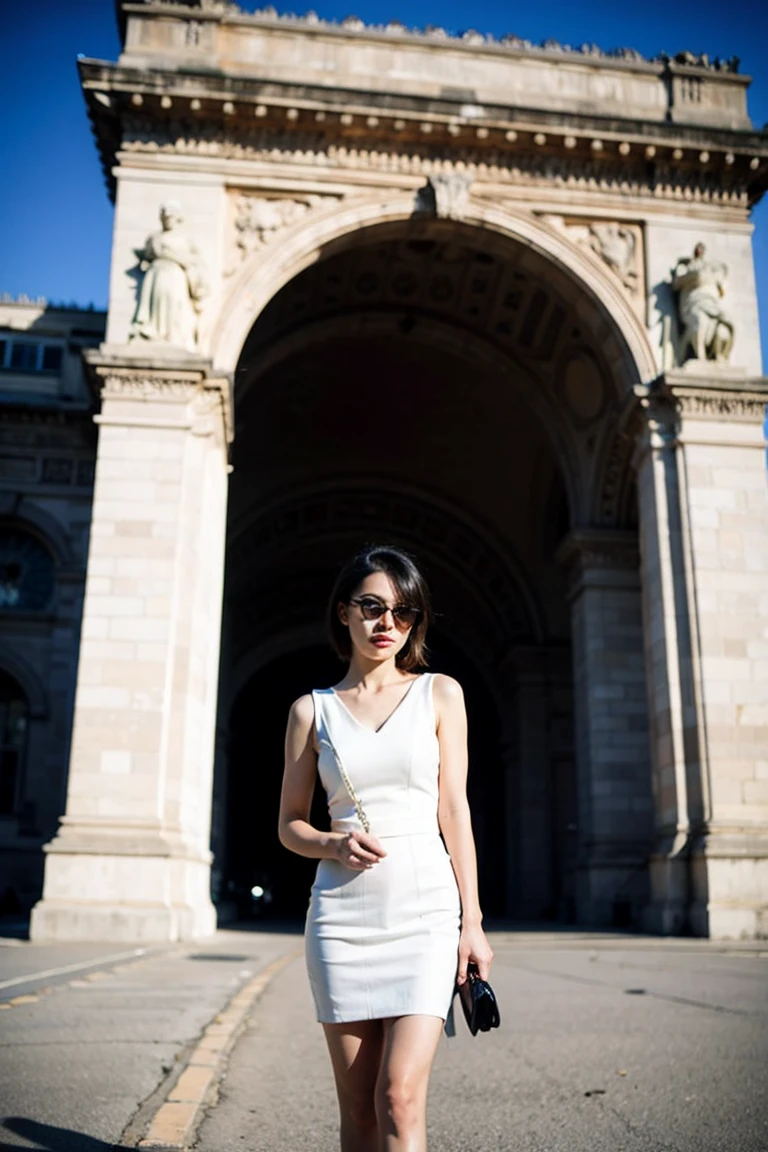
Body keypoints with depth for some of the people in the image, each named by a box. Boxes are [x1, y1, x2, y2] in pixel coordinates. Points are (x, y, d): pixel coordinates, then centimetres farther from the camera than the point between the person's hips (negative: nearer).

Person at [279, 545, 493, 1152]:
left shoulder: (440, 694, 5)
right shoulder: (312, 710, 8)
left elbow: (453, 811, 2)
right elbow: (290, 823, 12)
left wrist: (472, 923, -2)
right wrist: (333, 845, -10)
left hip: (425, 909, -1)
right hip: (343, 913, 2)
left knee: (400, 1096, -12)